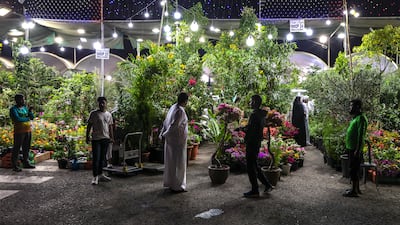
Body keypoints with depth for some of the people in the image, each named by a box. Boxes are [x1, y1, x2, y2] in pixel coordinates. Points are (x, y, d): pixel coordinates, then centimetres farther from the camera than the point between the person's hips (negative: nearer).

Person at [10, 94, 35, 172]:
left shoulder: (24, 107, 14)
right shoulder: (13, 109, -6)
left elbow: (32, 117, 11)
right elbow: (17, 119, -20)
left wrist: (30, 111, -8)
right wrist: (27, 118, -7)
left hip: (28, 130, 6)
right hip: (19, 131, -6)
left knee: (26, 148, 10)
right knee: (17, 148, -3)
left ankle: (26, 163, 18)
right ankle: (14, 165, 2)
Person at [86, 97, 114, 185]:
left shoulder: (109, 114, 12)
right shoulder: (93, 113, -2)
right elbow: (89, 125, 0)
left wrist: (112, 137, 13)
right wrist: (87, 136, -4)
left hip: (105, 138, 4)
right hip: (96, 139, -4)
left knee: (102, 157, 11)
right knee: (96, 158, -7)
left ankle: (100, 174, 21)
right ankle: (95, 176, -1)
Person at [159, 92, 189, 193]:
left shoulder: (173, 107, 8)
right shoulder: (180, 111, -20)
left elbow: (166, 122, 10)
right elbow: (174, 126, -23)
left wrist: (162, 133, 9)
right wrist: (164, 135, -12)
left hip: (170, 140, 9)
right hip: (178, 140, -9)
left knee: (171, 162, 16)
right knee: (178, 163, 0)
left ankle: (170, 183, 28)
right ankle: (177, 186, 7)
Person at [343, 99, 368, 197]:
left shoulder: (361, 118, -16)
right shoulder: (355, 117, 15)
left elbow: (361, 136, -21)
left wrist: (358, 150, -24)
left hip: (355, 149, -10)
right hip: (351, 148, 10)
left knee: (354, 170, -4)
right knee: (354, 169, 16)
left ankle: (354, 191, 2)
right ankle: (356, 188, 25)